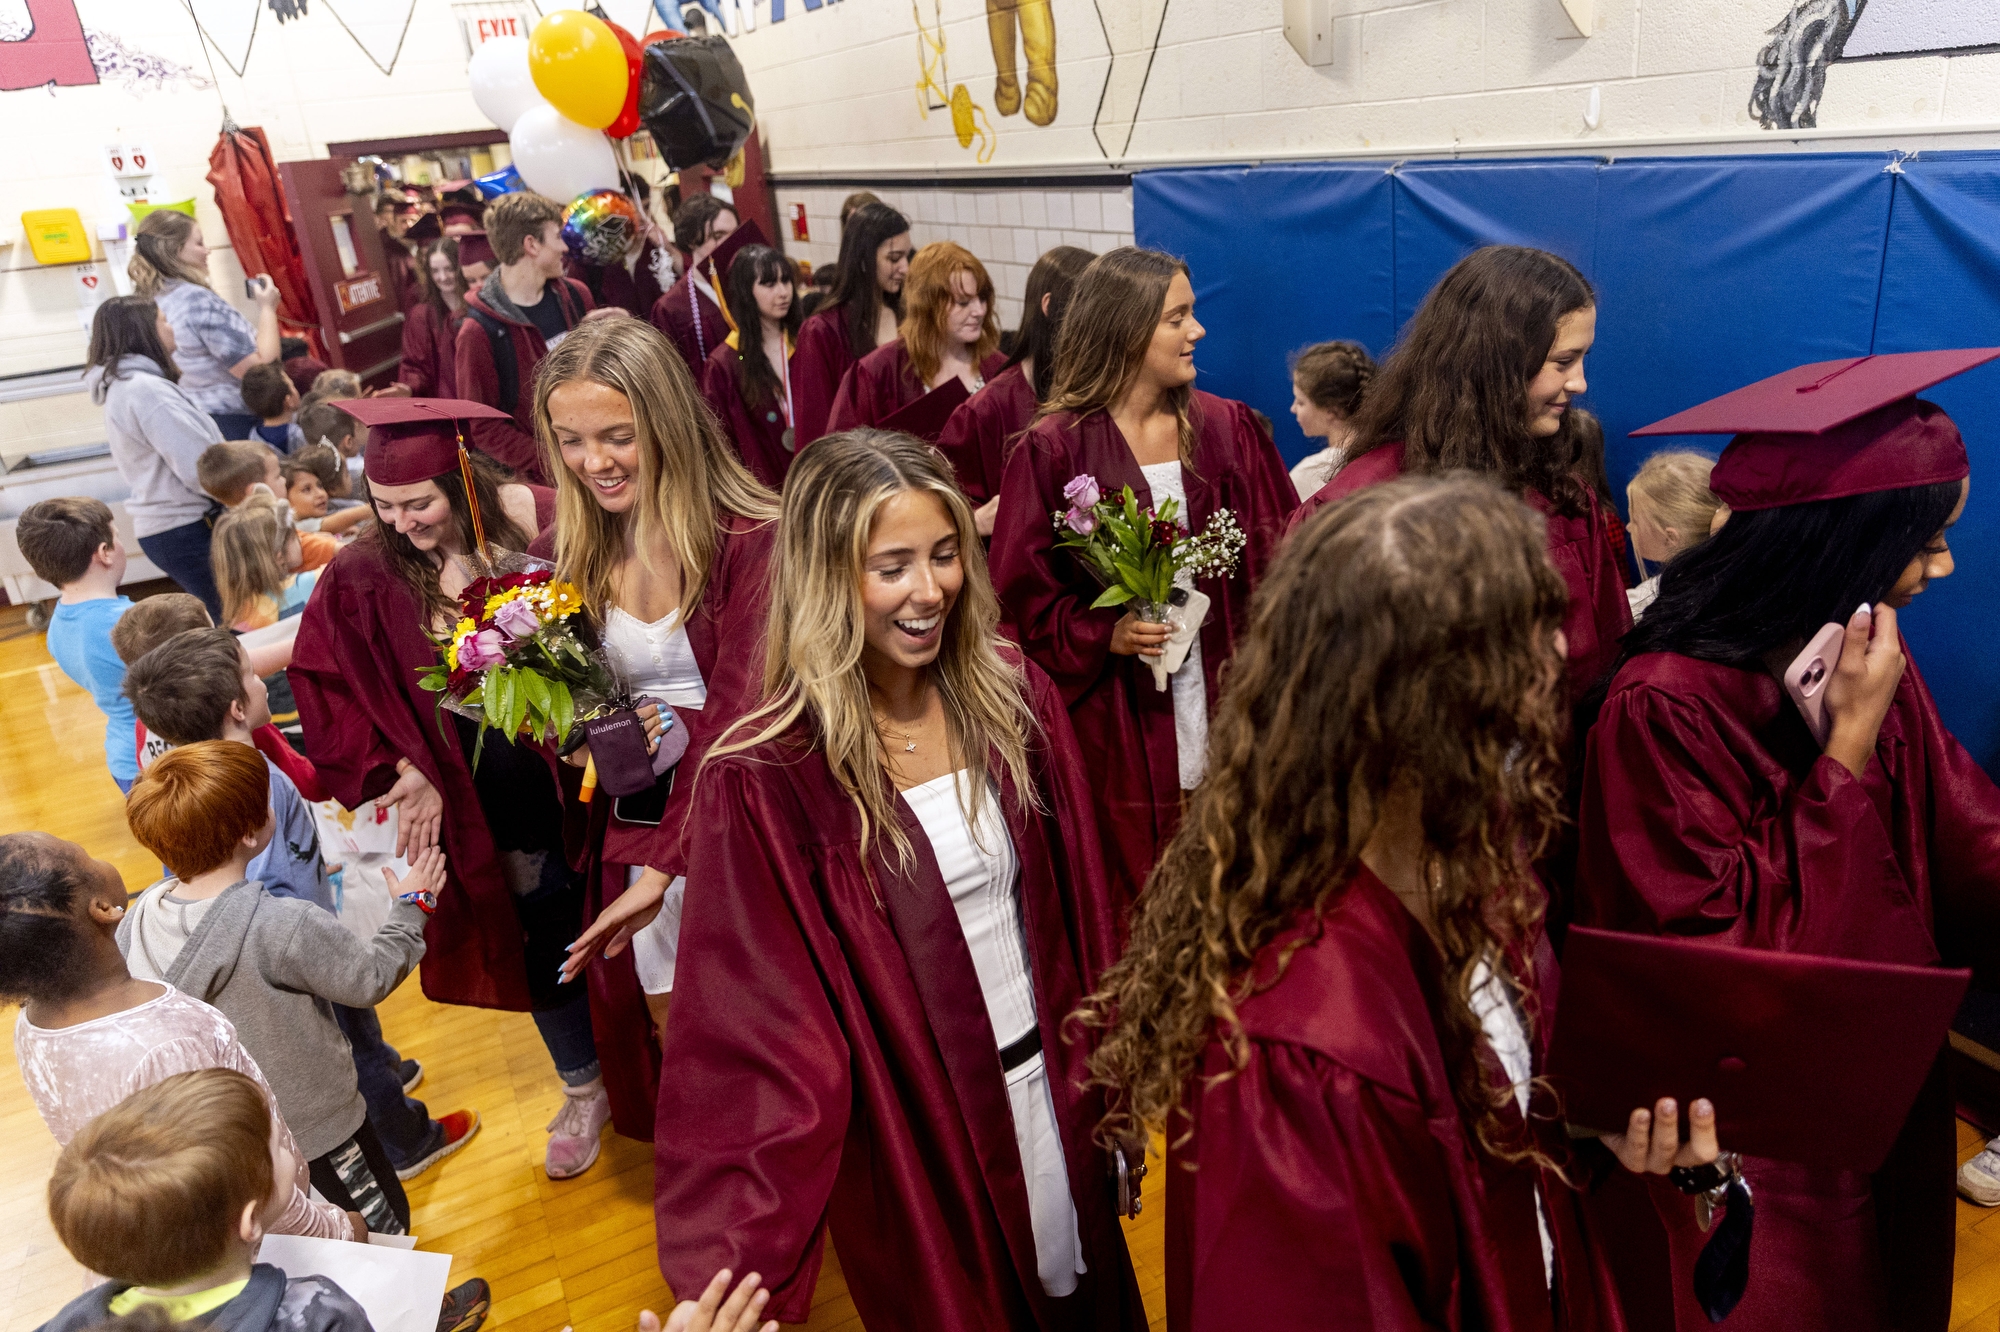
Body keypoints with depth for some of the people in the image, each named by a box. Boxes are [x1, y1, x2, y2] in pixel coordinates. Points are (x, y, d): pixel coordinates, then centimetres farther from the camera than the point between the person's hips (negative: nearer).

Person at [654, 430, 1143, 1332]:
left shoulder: (1012, 695, -10)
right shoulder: (766, 778, -22)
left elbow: (1079, 907, 0)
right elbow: (752, 1036, -21)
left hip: (1054, 1083, 4)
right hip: (914, 1124, -3)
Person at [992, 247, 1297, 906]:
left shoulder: (1229, 429, 6)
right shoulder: (1055, 450, -5)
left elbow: (1281, 561, 7)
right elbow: (1024, 593, -2)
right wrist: (1104, 634, -17)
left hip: (1228, 703, 3)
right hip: (1122, 721, -3)